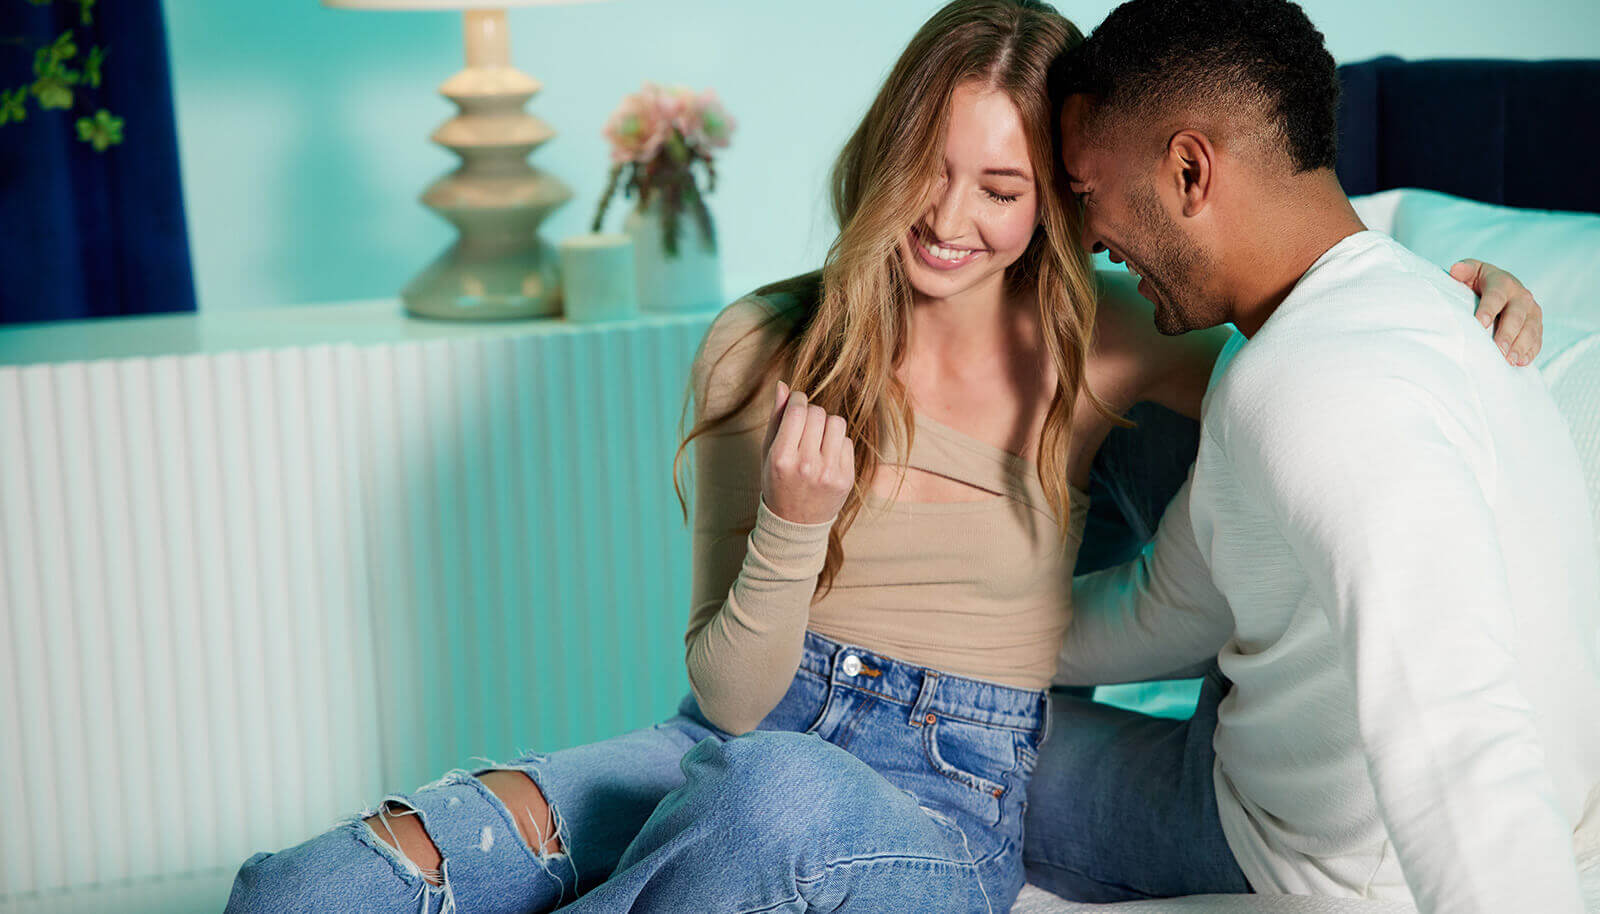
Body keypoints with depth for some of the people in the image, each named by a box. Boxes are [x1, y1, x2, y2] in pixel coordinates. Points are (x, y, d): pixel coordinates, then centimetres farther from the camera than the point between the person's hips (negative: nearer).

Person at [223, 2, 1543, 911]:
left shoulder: (1094, 349, 1)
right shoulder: (761, 352, 1)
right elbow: (729, 697, 1)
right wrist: (793, 530, -19)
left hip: (949, 800, 0)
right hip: (742, 749, 1)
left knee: (785, 789, -42)